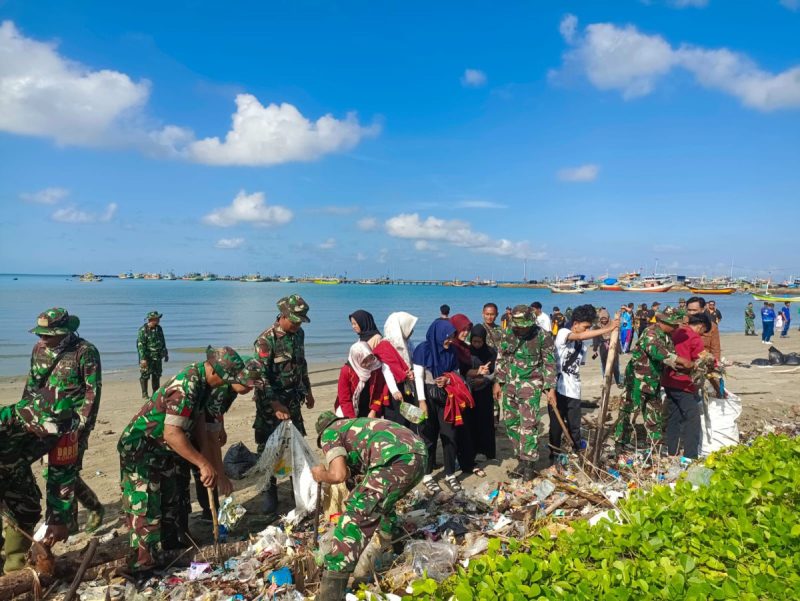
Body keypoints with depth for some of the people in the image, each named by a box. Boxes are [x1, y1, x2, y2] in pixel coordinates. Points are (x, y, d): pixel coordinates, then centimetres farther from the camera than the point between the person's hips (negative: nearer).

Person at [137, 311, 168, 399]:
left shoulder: (159, 328, 8)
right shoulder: (143, 330, -13)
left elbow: (163, 342, 18)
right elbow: (140, 345, -16)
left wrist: (165, 354, 19)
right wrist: (142, 359, -21)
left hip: (157, 357, 6)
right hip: (147, 357, -6)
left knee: (157, 375, 10)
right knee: (145, 375, 1)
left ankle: (156, 393, 20)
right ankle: (144, 394, 10)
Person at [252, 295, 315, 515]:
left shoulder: (299, 334, 2)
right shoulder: (266, 340, -19)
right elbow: (261, 376, -23)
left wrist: (307, 391, 19)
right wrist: (276, 405, -28)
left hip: (293, 398, 6)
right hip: (270, 400, -6)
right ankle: (270, 493, 14)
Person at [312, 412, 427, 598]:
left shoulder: (329, 433, 17)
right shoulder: (354, 425, 39)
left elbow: (338, 475, 3)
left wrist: (321, 475, 22)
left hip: (398, 459, -8)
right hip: (420, 454, 8)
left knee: (356, 514, -2)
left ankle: (331, 589, -4)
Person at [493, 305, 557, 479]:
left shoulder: (542, 336, -11)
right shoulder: (507, 333, 0)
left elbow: (550, 364, -6)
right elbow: (501, 359, 10)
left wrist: (551, 388, -8)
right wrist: (498, 382, 9)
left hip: (531, 386, -5)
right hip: (509, 385, 5)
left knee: (529, 424, -9)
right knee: (511, 423, 9)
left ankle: (529, 463, 1)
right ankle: (520, 458, 23)